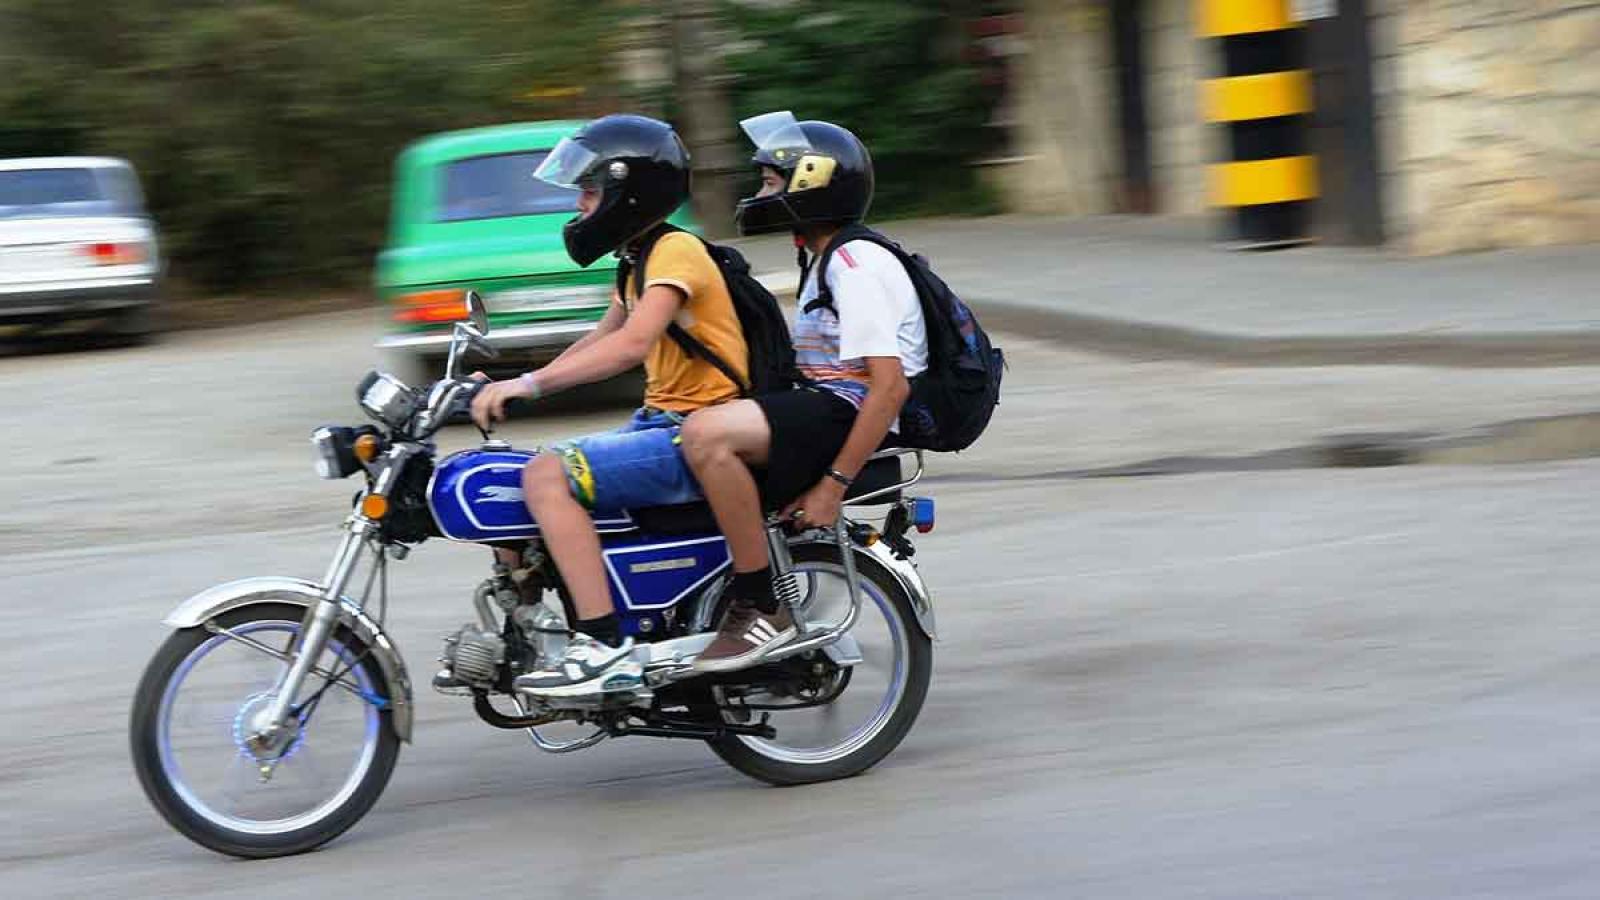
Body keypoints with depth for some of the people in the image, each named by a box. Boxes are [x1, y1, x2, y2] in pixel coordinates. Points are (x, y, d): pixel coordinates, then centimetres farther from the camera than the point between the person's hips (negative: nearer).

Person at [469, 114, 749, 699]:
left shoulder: (676, 251, -12)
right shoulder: (644, 260, 20)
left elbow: (632, 344, -27)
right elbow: (598, 344, 25)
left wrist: (529, 383, -30)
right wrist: (508, 388, 14)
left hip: (697, 436, -10)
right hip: (661, 424, 10)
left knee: (547, 477, -27)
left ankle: (605, 648, -30)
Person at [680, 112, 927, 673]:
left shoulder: (858, 267, -13)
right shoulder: (828, 264, 21)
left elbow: (890, 385, -21)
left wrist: (833, 485, -23)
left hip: (849, 416, -11)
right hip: (827, 406, 11)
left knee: (707, 435, -30)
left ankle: (760, 607, -25)